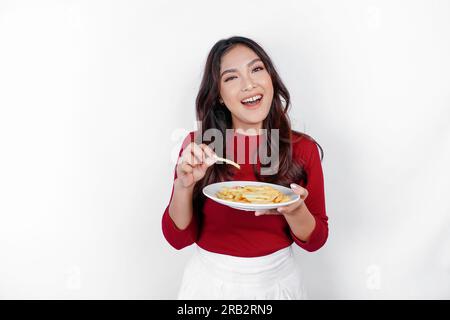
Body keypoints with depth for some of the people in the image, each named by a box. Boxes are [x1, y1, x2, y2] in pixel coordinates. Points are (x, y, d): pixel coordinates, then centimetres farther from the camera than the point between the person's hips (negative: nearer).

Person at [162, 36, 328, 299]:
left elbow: (315, 240, -5)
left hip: (279, 281, 1)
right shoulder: (197, 146, -11)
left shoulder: (303, 148, -10)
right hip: (210, 281, 0)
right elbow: (178, 238, -8)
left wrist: (293, 210, -25)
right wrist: (184, 185, -25)